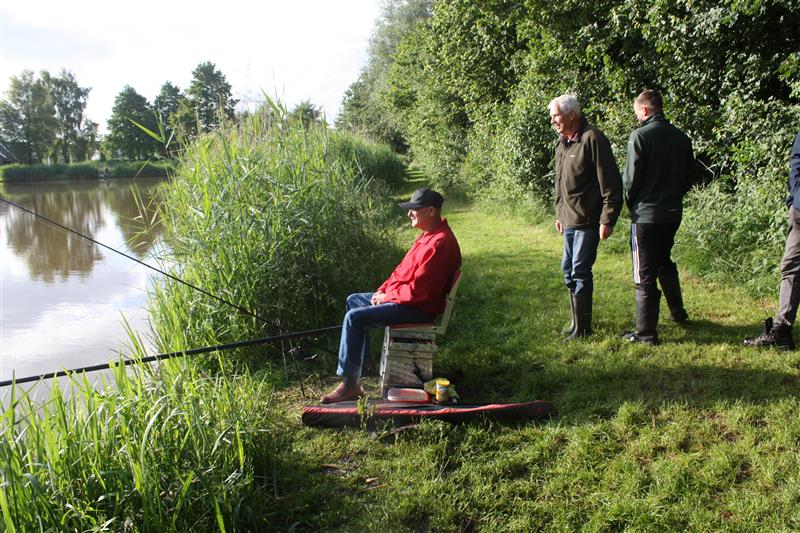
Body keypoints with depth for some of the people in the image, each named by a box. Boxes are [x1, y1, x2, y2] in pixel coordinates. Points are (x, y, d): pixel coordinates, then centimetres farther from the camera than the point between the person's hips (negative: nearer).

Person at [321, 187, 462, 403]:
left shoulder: (440, 242, -24)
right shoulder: (428, 235, 10)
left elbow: (418, 289, -27)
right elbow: (403, 270, 17)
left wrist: (386, 297, -14)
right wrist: (383, 290, 4)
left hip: (419, 308, -11)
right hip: (404, 296, 11)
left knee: (354, 317, -19)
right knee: (353, 300, 17)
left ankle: (350, 383, -14)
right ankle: (360, 361, 19)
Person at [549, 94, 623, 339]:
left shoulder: (592, 139, -14)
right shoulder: (561, 142, 13)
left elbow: (610, 183, -17)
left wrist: (607, 219, -19)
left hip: (587, 220, -9)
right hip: (569, 219, 9)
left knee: (580, 272, -5)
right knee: (568, 271, 14)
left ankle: (582, 327, 6)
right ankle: (577, 320, 27)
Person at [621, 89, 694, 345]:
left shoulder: (640, 135, -14)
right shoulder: (682, 138, 5)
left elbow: (631, 178, -14)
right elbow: (690, 177, 11)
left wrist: (630, 202, 4)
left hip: (646, 213, -7)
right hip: (673, 212, 7)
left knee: (645, 275, 0)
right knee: (665, 262, 27)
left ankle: (646, 332, 5)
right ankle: (678, 312, 40)